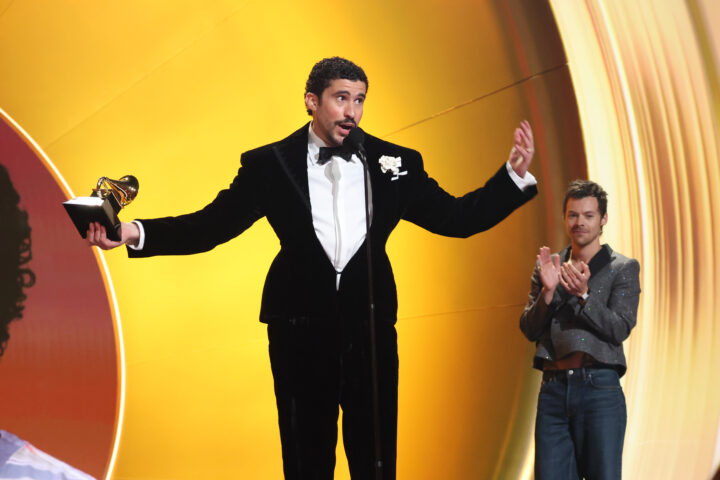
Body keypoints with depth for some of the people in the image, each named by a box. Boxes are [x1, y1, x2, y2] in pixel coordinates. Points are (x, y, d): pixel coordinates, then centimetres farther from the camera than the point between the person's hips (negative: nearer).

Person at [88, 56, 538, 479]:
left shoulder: (396, 163, 4)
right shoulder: (269, 164, -1)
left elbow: (456, 217, 6)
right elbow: (211, 225, -5)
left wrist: (515, 175, -6)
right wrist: (133, 232, -18)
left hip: (371, 328, 1)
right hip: (300, 330, -1)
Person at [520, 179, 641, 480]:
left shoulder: (623, 268, 6)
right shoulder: (547, 267, 14)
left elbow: (620, 329, -5)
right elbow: (529, 329, 8)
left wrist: (583, 295, -18)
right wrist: (548, 292, -9)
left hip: (599, 387, -3)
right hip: (553, 389, 3)